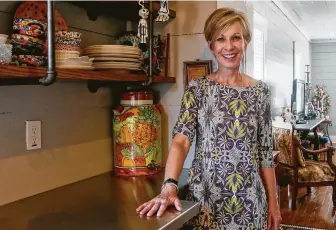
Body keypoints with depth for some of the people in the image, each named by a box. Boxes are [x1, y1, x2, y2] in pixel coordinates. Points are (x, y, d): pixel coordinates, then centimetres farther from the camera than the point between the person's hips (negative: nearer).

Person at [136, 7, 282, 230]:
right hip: (206, 196, -1)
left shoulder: (261, 91, 0)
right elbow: (181, 139, -16)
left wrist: (273, 202, 4)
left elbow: (266, 152, 4)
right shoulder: (197, 88, -5)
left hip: (250, 200, 2)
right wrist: (169, 186, -31)